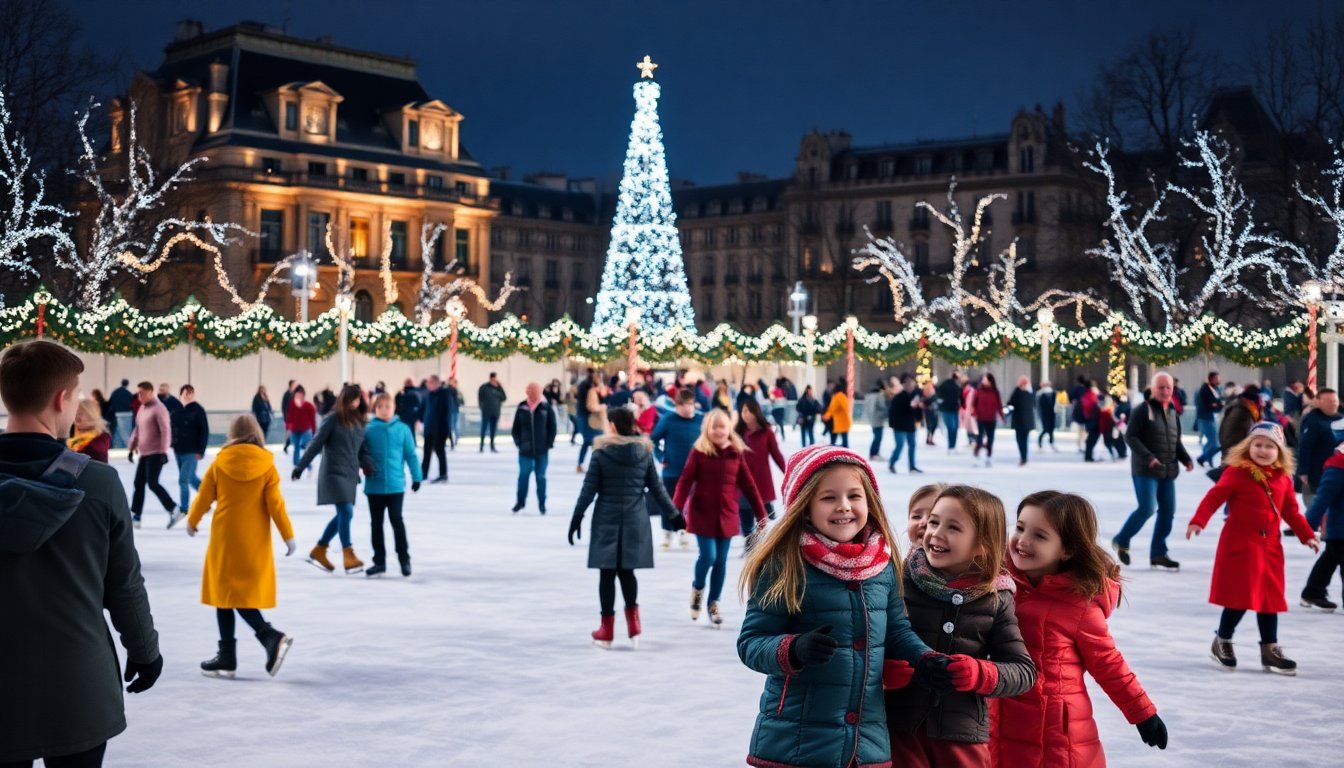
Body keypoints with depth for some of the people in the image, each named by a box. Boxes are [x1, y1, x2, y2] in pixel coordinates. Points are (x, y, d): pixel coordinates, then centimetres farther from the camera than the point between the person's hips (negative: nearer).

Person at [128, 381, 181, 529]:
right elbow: (137, 430, 22)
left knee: (152, 483, -13)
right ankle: (135, 516, 13)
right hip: (144, 453, 9)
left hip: (156, 453, -9)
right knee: (138, 484, 8)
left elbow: (165, 431, -17)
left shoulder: (159, 408, -12)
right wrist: (131, 448, 21)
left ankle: (174, 510, -7)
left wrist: (164, 452, -21)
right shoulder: (142, 408, 14)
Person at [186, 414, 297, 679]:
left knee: (227, 593, 6)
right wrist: (288, 536, -1)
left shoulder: (220, 463, -4)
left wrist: (192, 522, 22)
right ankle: (272, 637, -7)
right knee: (247, 594, 11)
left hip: (225, 539, -2)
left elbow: (204, 498, 4)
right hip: (255, 541, 2)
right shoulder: (267, 465, -4)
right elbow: (275, 504, -7)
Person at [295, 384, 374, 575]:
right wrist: (300, 466, -6)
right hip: (333, 472, -7)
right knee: (346, 511, -14)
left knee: (343, 514, 10)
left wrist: (368, 465, -8)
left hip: (350, 475, 7)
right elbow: (316, 444, -7)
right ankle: (348, 556, -9)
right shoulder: (332, 419, -8)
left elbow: (362, 449, 11)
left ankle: (318, 551, 24)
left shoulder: (359, 422, 10)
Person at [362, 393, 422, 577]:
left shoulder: (402, 429, -3)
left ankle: (404, 559, 10)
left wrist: (417, 477, 1)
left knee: (396, 521, 0)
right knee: (376, 523, 9)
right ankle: (379, 561, 20)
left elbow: (411, 455, 1)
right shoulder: (368, 430, -3)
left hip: (395, 484, -2)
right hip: (374, 485, 2)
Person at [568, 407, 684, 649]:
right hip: (635, 520, 3)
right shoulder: (644, 451, 2)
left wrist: (577, 517, 0)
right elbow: (656, 488, 7)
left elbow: (589, 488, -7)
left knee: (607, 572, 3)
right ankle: (633, 620, 1)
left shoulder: (601, 452, -8)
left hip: (607, 520, -3)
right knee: (626, 570, 14)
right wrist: (672, 514, 17)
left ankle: (607, 628, 7)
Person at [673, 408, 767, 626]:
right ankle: (697, 588, 21)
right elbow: (685, 481, -11)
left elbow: (748, 485, 7)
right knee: (708, 556, -10)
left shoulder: (736, 453, 2)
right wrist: (676, 510, -22)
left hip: (727, 516, 3)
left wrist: (760, 513, 8)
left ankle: (713, 604, 21)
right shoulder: (699, 451, -7)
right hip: (703, 515, -3)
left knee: (721, 561, 6)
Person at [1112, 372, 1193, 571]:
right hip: (1145, 470, -7)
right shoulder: (1143, 410, -7)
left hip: (1168, 471, 7)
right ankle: (1121, 541, 7)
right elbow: (1130, 437, -12)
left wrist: (1186, 459, 6)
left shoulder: (1173, 412, 15)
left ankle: (1158, 553, 15)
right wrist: (1148, 457, -22)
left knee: (1168, 511, 4)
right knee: (1147, 508, -14)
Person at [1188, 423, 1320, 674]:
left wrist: (1307, 535, 14)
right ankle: (1222, 643, 16)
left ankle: (1270, 650, 19)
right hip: (1240, 543, -6)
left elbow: (1291, 511, 16)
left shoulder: (1283, 478, 8)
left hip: (1270, 546, 6)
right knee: (1240, 597, -4)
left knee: (1271, 597, 9)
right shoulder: (1237, 472, -10)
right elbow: (1214, 497, -14)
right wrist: (1198, 521, -26)